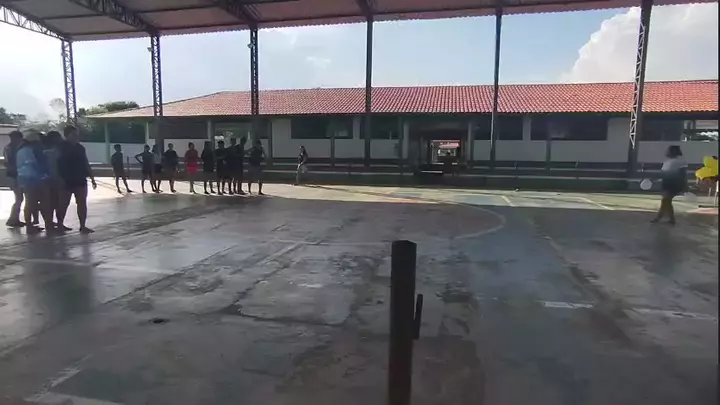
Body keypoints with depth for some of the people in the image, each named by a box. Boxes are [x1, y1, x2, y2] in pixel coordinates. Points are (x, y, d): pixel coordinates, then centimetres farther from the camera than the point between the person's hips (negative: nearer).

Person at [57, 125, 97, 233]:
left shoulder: (80, 148, 10)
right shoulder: (61, 148, -4)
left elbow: (86, 164, 14)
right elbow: (58, 165, -9)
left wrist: (92, 179, 11)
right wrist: (60, 179, -17)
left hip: (80, 181, 5)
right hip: (66, 181, -5)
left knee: (82, 203, 2)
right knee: (64, 204, 3)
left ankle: (83, 226, 6)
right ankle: (60, 224, 17)